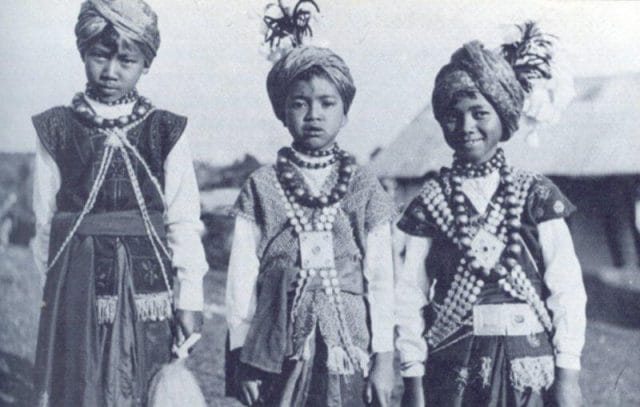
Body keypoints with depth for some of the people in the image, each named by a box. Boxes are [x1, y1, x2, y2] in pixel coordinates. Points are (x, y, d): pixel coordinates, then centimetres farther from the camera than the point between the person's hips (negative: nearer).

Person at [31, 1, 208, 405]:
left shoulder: (167, 131, -2)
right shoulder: (57, 128, 1)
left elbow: (184, 221, -2)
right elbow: (45, 219, 6)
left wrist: (190, 299, -4)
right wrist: (56, 278, 10)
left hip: (145, 283, 0)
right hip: (76, 284, 1)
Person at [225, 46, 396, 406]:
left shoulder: (364, 189, 5)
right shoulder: (261, 188, 4)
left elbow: (381, 279, 4)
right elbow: (242, 276, 4)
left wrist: (384, 357, 1)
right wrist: (241, 355, 2)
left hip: (348, 348, 1)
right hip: (279, 350, 0)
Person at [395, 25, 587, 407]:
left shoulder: (537, 194, -2)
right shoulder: (429, 202, 0)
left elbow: (566, 288, -3)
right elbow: (411, 297, 0)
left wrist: (568, 371, -7)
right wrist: (413, 376, -4)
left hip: (528, 367, 0)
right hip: (453, 366, 1)